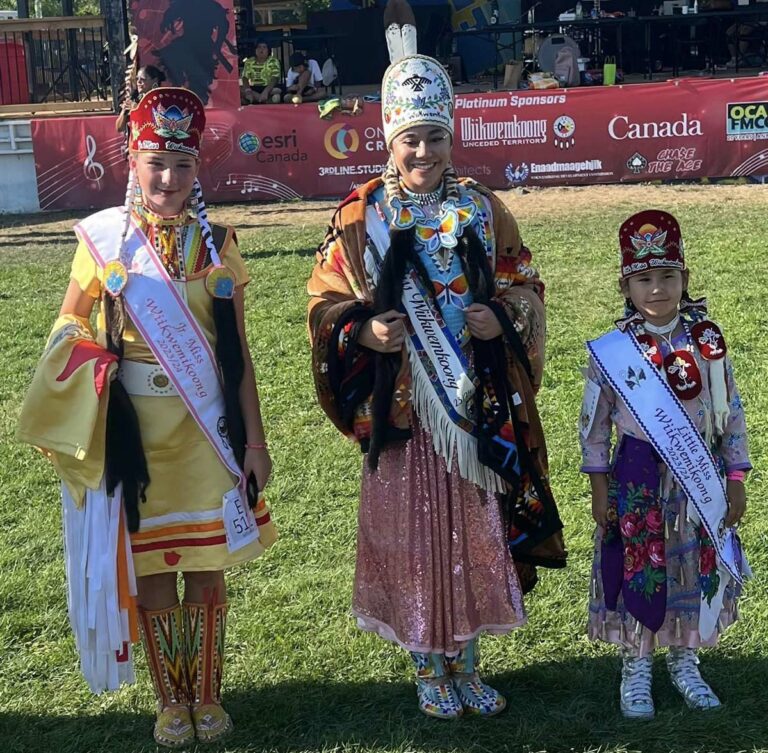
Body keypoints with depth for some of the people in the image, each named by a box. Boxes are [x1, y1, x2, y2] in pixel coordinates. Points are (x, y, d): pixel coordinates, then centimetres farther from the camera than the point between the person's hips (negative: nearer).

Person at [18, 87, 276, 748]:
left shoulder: (216, 243, 0)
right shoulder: (104, 238, -4)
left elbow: (238, 351, 2)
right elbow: (69, 330, 6)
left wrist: (254, 440, 1)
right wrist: (89, 364, -14)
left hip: (207, 431, 1)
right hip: (132, 433, 0)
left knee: (206, 567, 9)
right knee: (148, 571, 9)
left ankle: (207, 695, 28)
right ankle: (170, 699, 28)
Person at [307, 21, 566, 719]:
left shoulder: (483, 210, 3)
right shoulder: (359, 218, -3)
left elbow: (525, 288, 9)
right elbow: (326, 304, 2)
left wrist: (502, 317, -12)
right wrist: (365, 331, -18)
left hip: (477, 407, 2)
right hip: (400, 407, -2)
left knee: (474, 531, 10)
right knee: (412, 533, 6)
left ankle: (466, 662, 29)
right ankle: (429, 667, 25)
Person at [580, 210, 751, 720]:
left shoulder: (707, 343, -4)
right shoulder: (613, 350, -9)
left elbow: (733, 414, 2)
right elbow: (594, 422, -3)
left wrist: (735, 479, 2)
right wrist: (599, 488, -3)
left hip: (699, 477, 2)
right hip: (638, 477, -2)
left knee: (696, 568, 12)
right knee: (638, 569, 6)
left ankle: (685, 661, 33)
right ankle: (636, 668, 26)